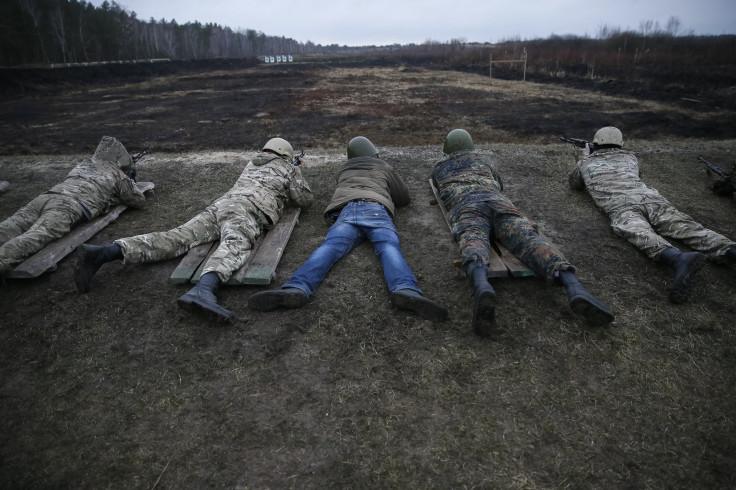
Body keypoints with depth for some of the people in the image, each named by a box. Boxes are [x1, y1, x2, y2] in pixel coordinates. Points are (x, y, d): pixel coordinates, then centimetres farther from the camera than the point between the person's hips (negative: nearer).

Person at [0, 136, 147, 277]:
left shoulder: (83, 164, 38)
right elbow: (140, 201, 29)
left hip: (44, 197, 6)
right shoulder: (119, 175, 20)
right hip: (70, 207, -6)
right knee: (30, 240, -30)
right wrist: (131, 183, 50)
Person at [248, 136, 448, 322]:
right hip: (375, 208, -1)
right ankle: (406, 290, -55)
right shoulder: (385, 167, 35)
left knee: (329, 248, -22)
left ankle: (297, 288, -49)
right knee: (390, 248, -24)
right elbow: (405, 197, 41)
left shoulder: (343, 169, 41)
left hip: (346, 210, 1)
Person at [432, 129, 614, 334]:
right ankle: (574, 287, -54)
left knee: (474, 245, -34)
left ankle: (482, 286, -72)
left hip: (467, 208, -2)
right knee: (529, 241, -24)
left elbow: (437, 186, 60)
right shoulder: (482, 158, 43)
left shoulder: (438, 167, 38)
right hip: (499, 203, 2)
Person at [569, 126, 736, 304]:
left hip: (621, 204, -4)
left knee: (640, 232, -30)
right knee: (688, 228, -13)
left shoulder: (586, 163, 26)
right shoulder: (630, 157, 35)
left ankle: (677, 258, -61)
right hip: (651, 197, 4)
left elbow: (575, 185, 45)